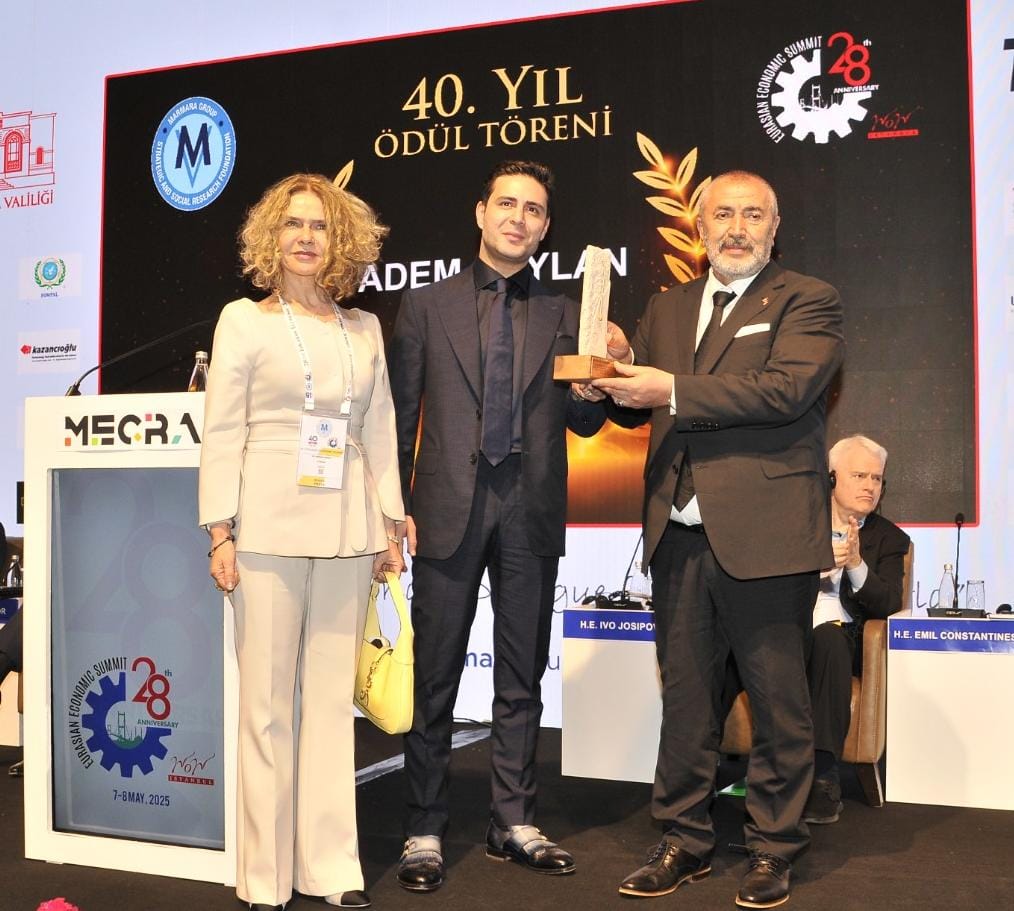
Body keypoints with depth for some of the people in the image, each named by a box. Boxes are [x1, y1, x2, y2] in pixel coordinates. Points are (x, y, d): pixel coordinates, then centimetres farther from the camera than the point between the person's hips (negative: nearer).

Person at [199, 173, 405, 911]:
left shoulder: (365, 328, 12)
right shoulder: (244, 319, 4)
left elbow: (380, 430, 12)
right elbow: (222, 432, -1)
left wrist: (391, 524, 8)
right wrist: (221, 532, -8)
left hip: (347, 531, 3)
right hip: (271, 525, -3)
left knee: (332, 698, 7)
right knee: (267, 702, 1)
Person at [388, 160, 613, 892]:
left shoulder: (563, 316, 10)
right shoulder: (427, 305, 6)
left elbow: (585, 421, 6)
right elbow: (401, 416, 4)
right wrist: (395, 506, -4)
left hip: (531, 514, 2)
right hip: (449, 509, -2)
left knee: (522, 679, 10)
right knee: (435, 680, 5)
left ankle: (514, 824, 23)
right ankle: (425, 831, 16)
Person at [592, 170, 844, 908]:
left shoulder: (807, 301, -1)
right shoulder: (668, 308, 17)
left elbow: (786, 388, -18)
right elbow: (635, 409, 13)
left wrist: (674, 392, -20)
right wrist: (613, 375, -10)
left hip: (765, 536, -5)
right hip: (680, 536, 5)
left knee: (778, 701, 7)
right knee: (685, 698, 13)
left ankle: (774, 849, 22)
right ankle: (685, 840, 27)